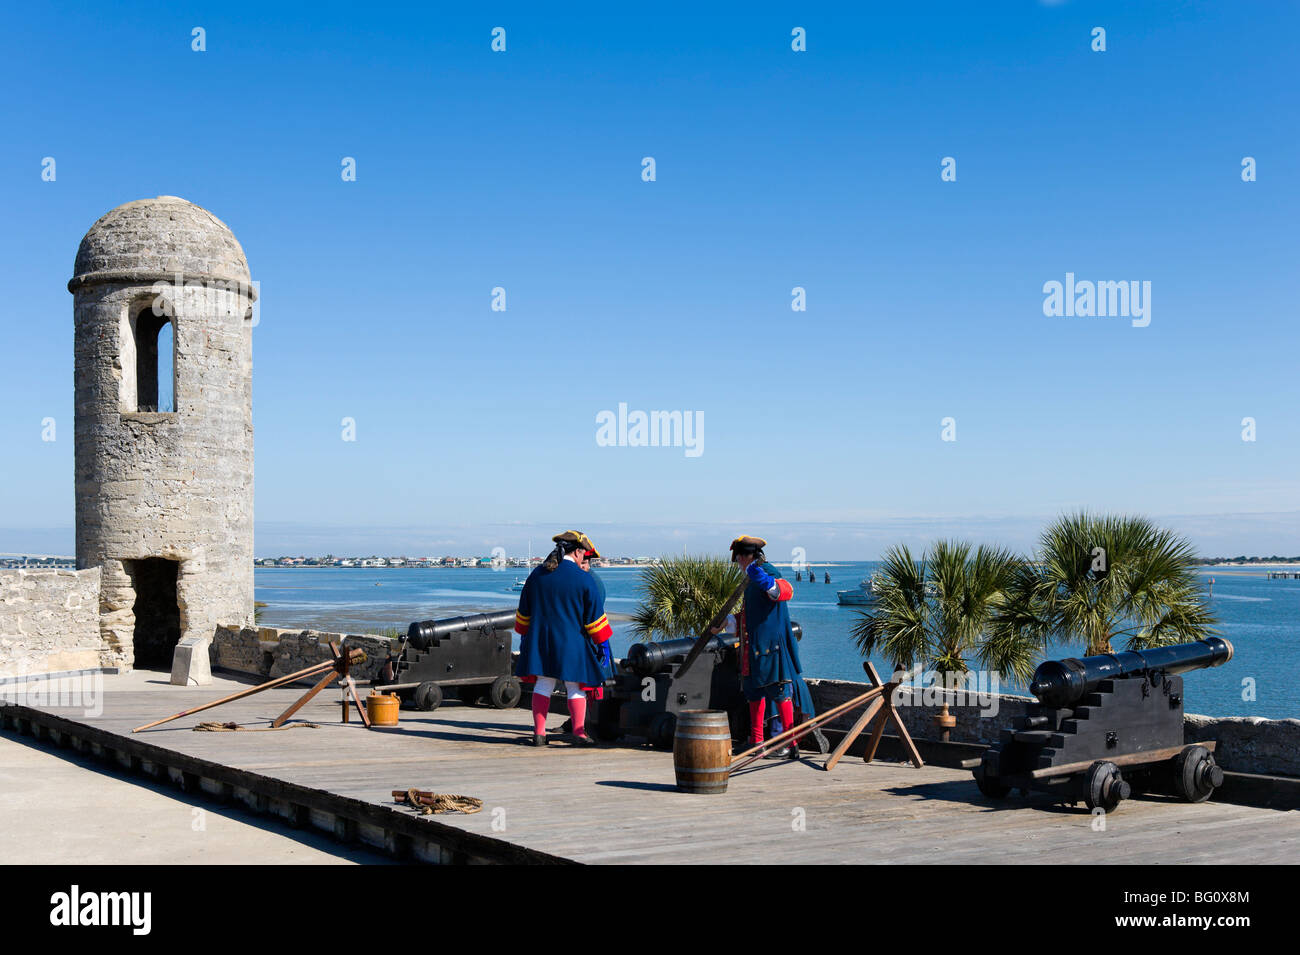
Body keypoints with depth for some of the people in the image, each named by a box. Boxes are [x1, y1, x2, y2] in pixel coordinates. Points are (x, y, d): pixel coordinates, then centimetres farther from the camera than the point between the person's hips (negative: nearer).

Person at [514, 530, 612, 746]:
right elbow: (595, 617, -2)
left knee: (543, 685, 8)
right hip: (572, 643, -4)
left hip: (540, 640, 4)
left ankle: (539, 733, 7)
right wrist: (600, 642, 9)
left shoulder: (536, 575, 7)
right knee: (575, 687, 3)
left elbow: (523, 614, 15)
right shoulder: (584, 579, -7)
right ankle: (578, 732, -1)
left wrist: (525, 636, 27)